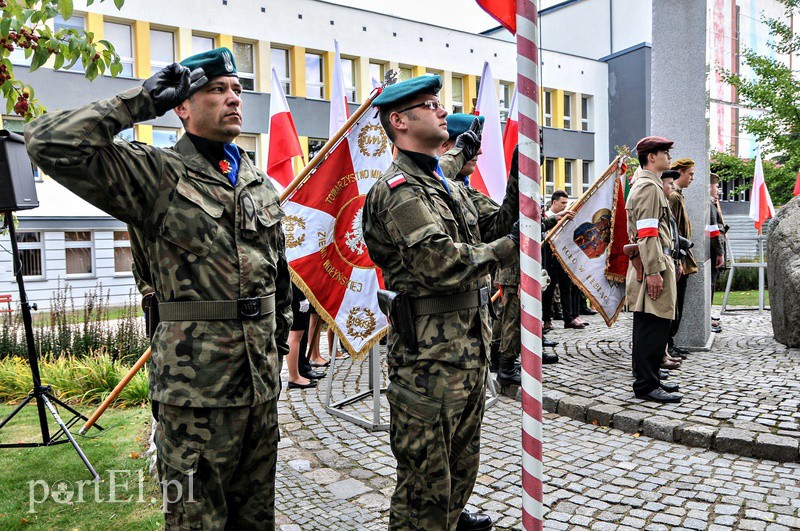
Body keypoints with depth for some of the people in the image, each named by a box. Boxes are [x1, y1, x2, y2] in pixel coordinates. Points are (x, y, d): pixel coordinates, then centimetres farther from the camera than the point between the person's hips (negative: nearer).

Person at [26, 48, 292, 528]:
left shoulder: (261, 182, 12)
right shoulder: (157, 175, -6)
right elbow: (50, 143, -18)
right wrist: (141, 102, -12)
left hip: (261, 380, 6)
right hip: (196, 385, -5)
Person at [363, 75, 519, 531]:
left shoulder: (447, 183, 16)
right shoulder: (400, 190, -16)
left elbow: (497, 223, 14)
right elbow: (441, 262, -28)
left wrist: (519, 186, -2)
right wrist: (509, 247, -17)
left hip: (470, 344, 10)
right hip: (430, 354, -10)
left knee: (464, 456, 27)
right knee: (426, 471, 4)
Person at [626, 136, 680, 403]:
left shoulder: (646, 184, 22)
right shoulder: (649, 186, -12)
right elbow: (647, 234, -20)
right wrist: (654, 271, -22)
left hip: (656, 263, 11)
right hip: (654, 264, -11)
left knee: (648, 325, 14)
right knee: (654, 326, -7)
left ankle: (648, 378, 22)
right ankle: (646, 384, -2)